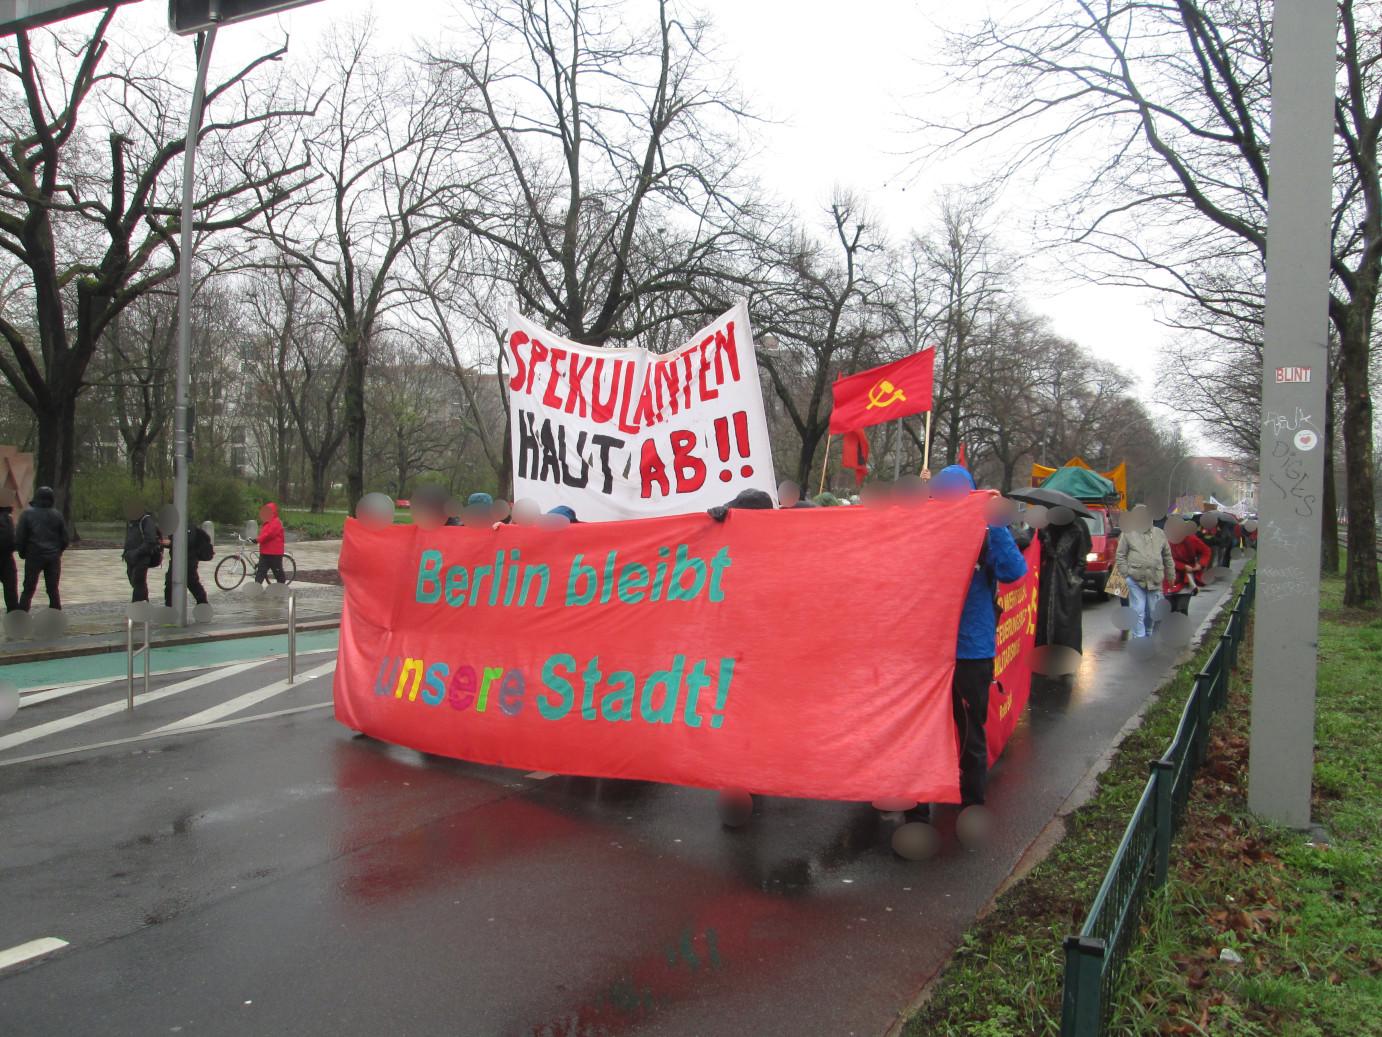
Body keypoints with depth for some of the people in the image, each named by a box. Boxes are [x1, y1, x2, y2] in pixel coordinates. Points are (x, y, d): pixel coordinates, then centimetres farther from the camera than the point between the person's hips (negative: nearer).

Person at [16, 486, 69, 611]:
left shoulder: (27, 513, -6)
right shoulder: (57, 515, 1)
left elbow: (19, 537, -6)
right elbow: (64, 538, 4)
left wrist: (22, 553, 8)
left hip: (34, 557, -2)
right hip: (53, 557, 2)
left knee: (28, 590, 6)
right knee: (53, 590, 8)